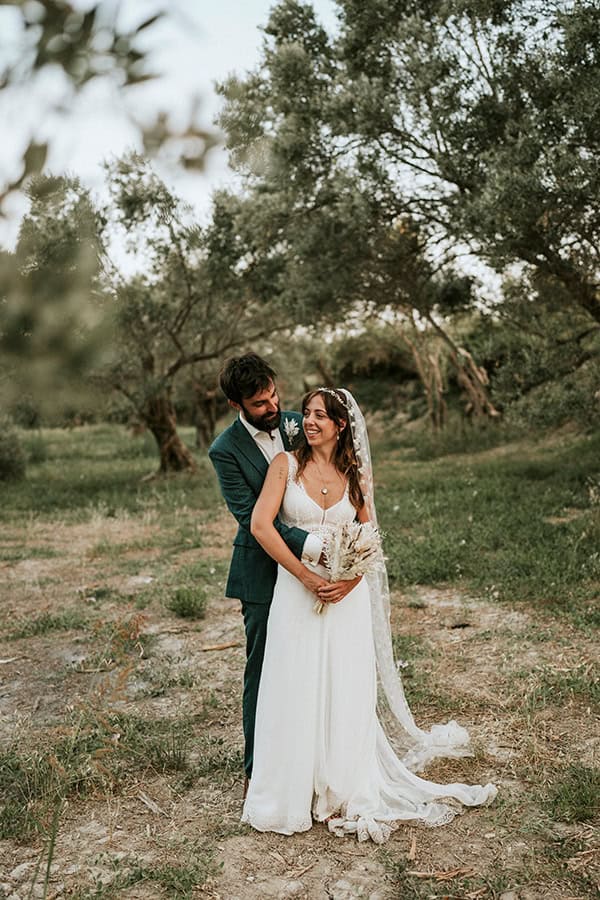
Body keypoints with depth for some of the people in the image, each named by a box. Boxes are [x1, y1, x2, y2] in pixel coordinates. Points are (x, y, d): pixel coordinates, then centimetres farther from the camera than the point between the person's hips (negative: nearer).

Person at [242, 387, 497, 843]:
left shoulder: (354, 474, 6)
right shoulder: (286, 464, -3)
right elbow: (261, 524, -12)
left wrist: (349, 580, -10)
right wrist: (307, 576, -16)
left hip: (347, 595, 2)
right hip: (296, 591, -2)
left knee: (344, 694, 7)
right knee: (296, 693, 3)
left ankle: (346, 791, 24)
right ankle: (293, 791, 21)